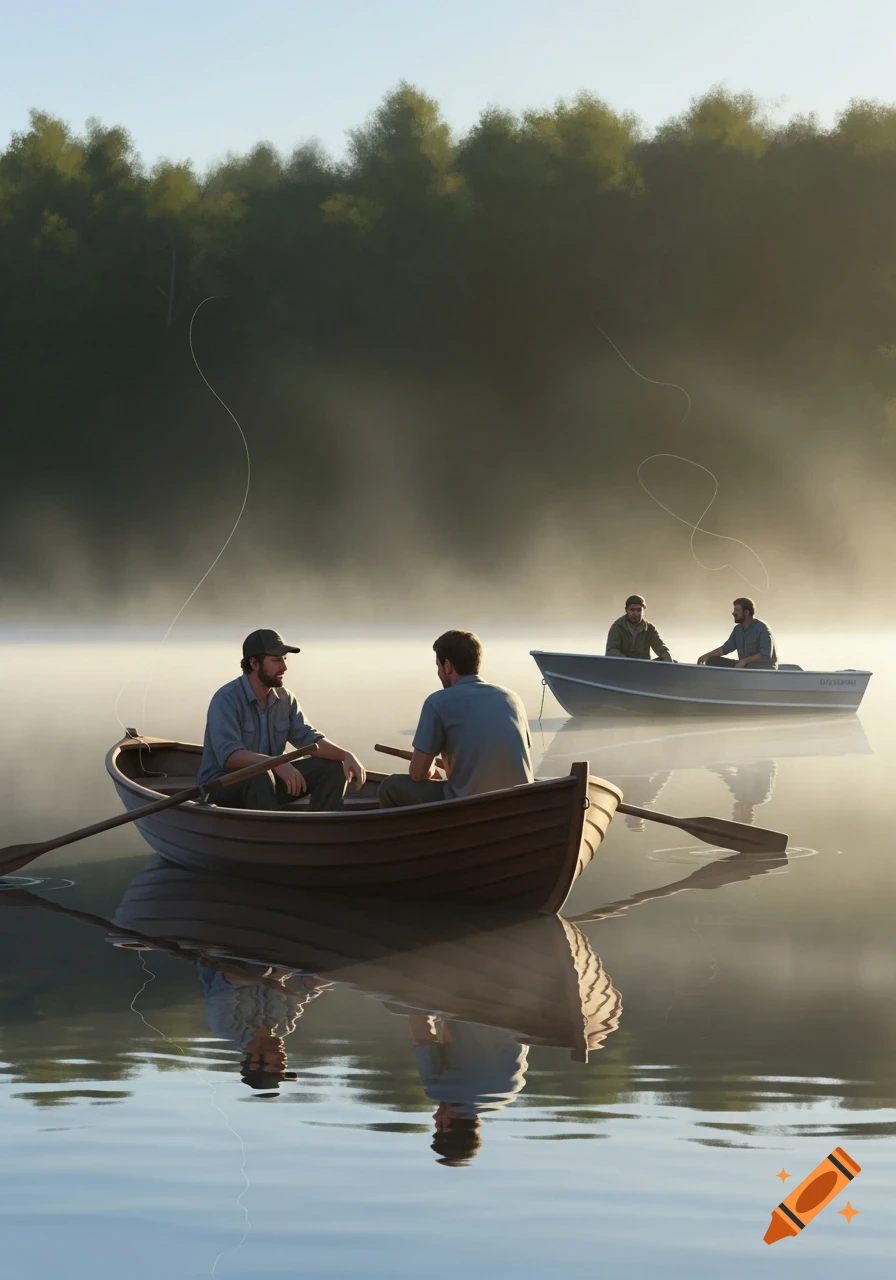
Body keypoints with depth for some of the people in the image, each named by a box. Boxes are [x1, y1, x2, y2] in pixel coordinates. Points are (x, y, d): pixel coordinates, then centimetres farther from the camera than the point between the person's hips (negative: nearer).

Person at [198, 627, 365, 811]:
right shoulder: (226, 700, -19)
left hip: (267, 782, 7)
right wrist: (276, 764, -45)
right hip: (221, 786, -7)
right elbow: (228, 755, -32)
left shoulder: (285, 699, 4)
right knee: (259, 775, -39)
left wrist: (346, 755, -19)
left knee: (333, 768, -5)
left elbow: (309, 739, 0)